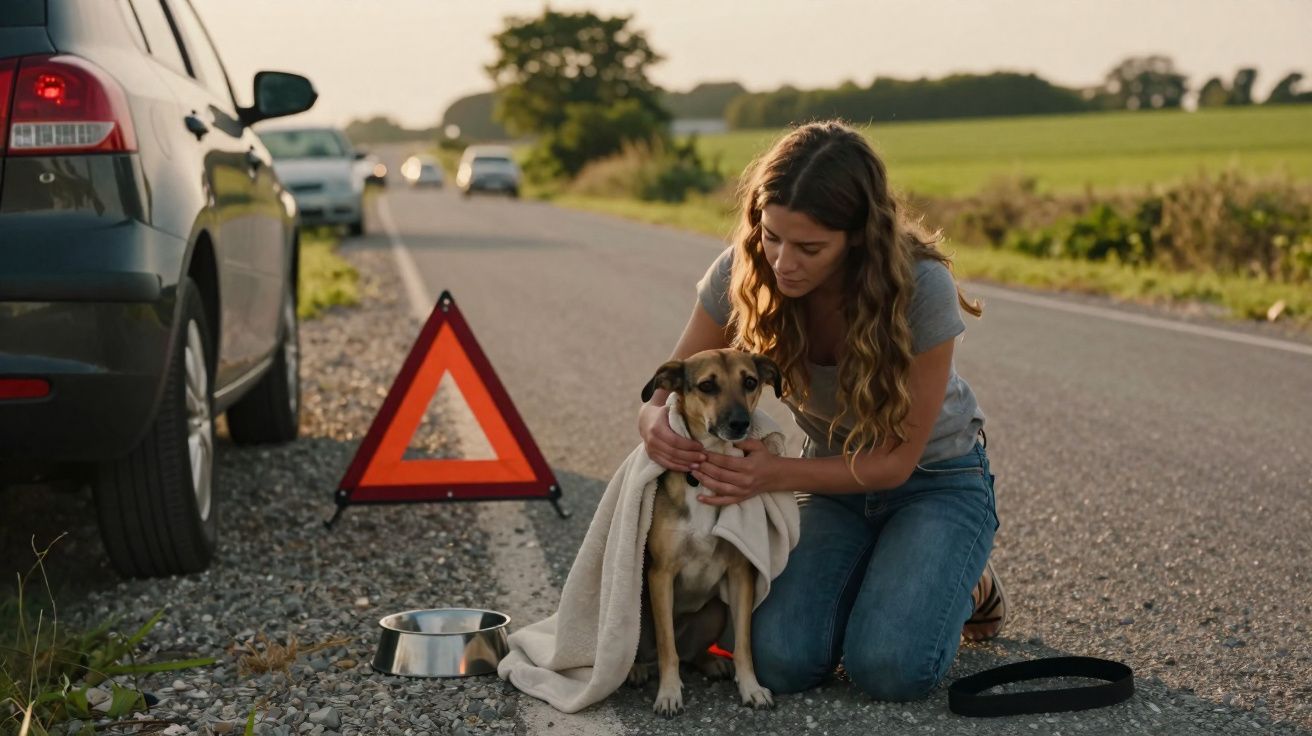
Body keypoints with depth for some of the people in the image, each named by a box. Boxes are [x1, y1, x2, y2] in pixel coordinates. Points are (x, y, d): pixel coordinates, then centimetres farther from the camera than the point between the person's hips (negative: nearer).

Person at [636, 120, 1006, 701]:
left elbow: (896, 460, -23)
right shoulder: (742, 273, -21)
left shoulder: (923, 289, -31)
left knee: (888, 668, -24)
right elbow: (668, 390, -8)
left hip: (933, 478, -3)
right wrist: (656, 423, -34)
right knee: (781, 661, -19)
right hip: (834, 476, 3)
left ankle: (966, 584, 10)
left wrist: (778, 475, -39)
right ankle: (875, 577, 13)